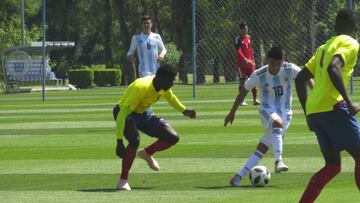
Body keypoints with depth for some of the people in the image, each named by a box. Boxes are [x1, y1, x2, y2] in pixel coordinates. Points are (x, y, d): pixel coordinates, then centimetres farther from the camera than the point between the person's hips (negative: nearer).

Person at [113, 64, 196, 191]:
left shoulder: (164, 86, -13)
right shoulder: (141, 87, -35)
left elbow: (170, 97, 16)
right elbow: (122, 114, -36)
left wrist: (184, 111, 10)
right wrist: (119, 142, -40)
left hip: (144, 113, 7)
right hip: (126, 113, -7)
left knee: (173, 137, -5)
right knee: (135, 140, -35)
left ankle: (146, 153, 22)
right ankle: (123, 181, -23)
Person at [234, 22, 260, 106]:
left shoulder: (249, 37, 13)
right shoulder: (238, 39, -9)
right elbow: (238, 52, -18)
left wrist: (252, 60, 15)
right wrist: (245, 60, -29)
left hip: (250, 63, 6)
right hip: (242, 63, -6)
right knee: (242, 81, -2)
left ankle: (255, 99, 7)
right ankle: (242, 100, 3)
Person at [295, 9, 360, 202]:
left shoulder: (324, 47, 23)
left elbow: (300, 80, 23)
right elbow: (333, 68, -22)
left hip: (313, 111, 8)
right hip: (333, 107, -8)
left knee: (332, 165, 14)